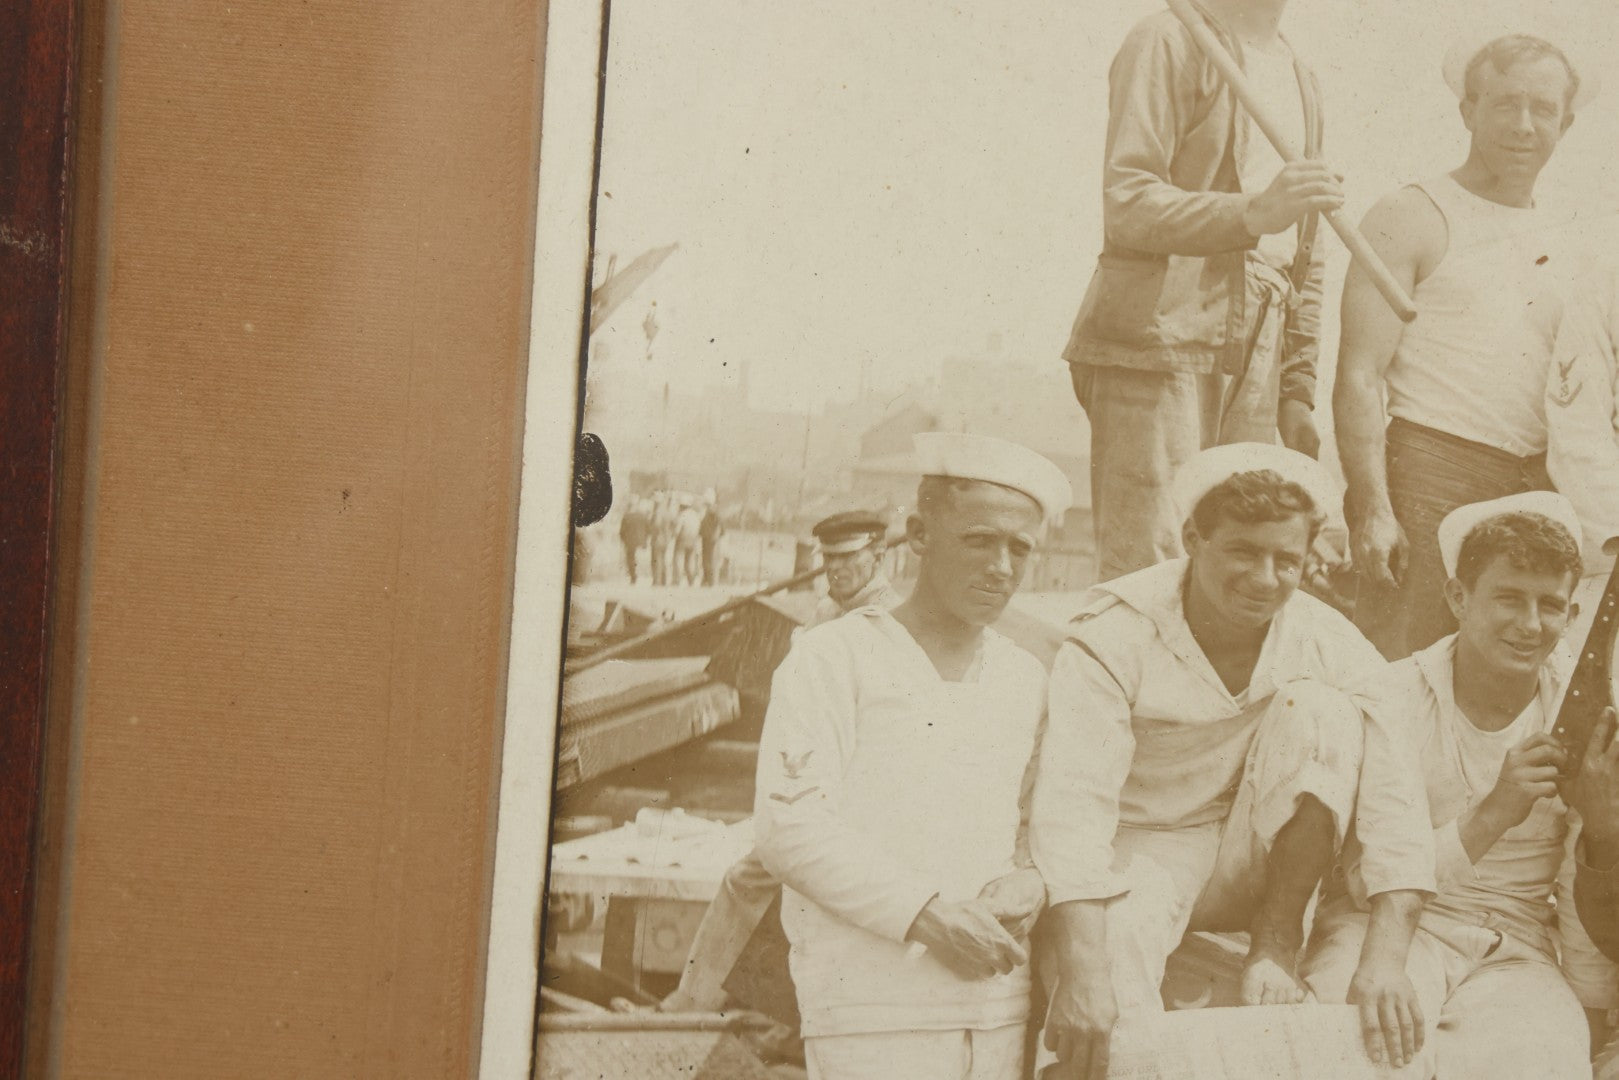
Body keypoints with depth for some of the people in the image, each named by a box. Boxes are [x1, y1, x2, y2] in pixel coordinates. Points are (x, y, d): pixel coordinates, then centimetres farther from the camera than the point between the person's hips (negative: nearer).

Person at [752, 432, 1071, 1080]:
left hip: (1001, 1013, 5)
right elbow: (789, 828, -9)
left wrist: (1031, 884, -3)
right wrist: (925, 915, -17)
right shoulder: (834, 659, 0)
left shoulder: (1026, 679, 17)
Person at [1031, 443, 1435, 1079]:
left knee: (1318, 708, -21)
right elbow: (1072, 802, -30)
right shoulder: (1115, 634, -19)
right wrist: (1083, 977, -43)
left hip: (1258, 868, 3)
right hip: (1143, 853, -3)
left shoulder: (1326, 642, -11)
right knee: (1116, 927, -38)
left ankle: (1275, 945, -12)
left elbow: (1394, 799, -18)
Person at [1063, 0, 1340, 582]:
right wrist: (1252, 214, -28)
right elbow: (1125, 205, -13)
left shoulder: (1302, 80, 23)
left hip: (1252, 359, 7)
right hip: (1158, 342, -7)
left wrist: (1297, 392, 18)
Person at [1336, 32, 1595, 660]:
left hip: (1537, 489, 6)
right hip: (1431, 472, -6)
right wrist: (1372, 508, -16)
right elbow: (1359, 376, -8)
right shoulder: (1412, 218, 0)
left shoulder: (1557, 238, 18)